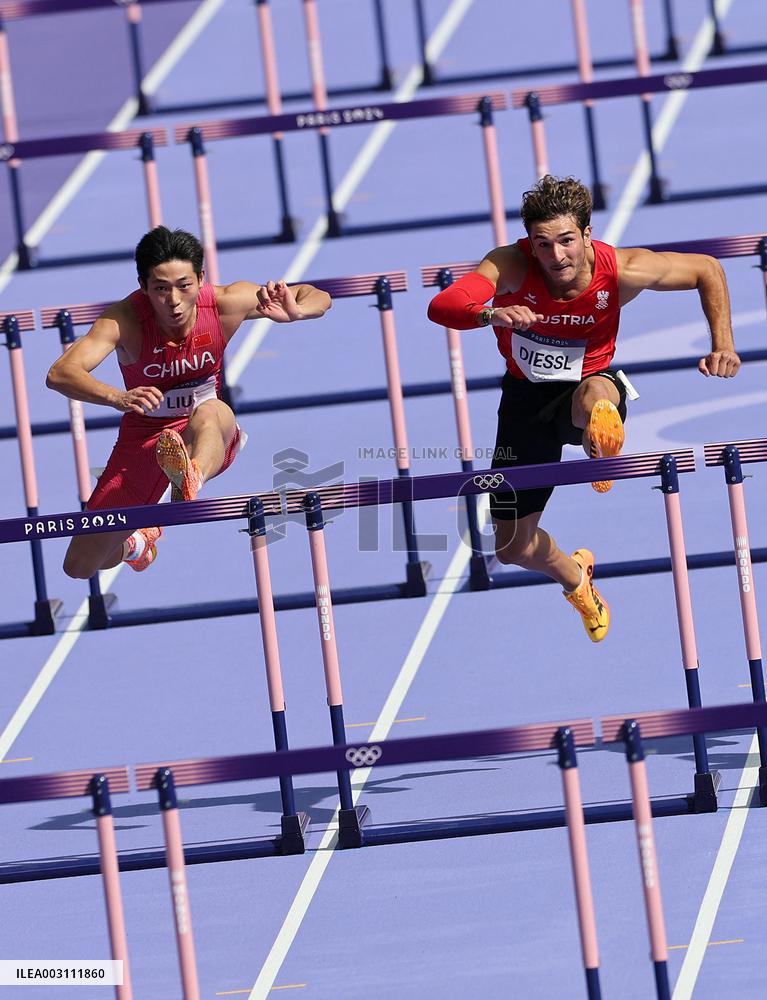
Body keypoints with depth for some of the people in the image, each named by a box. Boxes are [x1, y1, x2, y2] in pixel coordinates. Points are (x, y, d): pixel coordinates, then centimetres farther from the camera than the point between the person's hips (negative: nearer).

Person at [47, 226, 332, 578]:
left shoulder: (224, 304, -18)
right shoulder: (124, 320, -25)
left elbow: (319, 298, -8)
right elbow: (59, 374, -38)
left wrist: (293, 312, -34)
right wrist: (117, 397, -58)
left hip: (207, 432, -1)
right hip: (144, 438, 1)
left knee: (211, 414, -39)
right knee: (80, 567, 2)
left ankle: (188, 483, -72)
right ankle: (136, 545, 39)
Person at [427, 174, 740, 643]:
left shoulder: (621, 271, -22)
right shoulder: (511, 267, -26)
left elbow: (707, 269, -5)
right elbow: (441, 307, -42)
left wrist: (723, 345, -16)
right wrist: (492, 313, -63)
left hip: (590, 384, -2)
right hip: (527, 397, 2)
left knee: (594, 393, -42)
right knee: (512, 547, 11)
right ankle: (575, 577, 40)